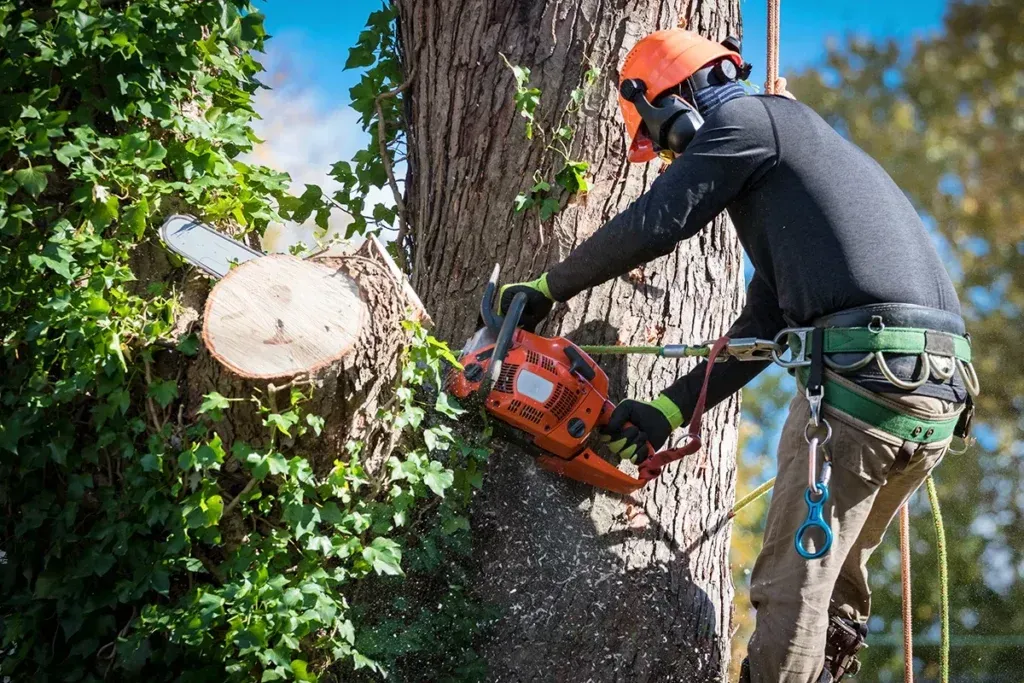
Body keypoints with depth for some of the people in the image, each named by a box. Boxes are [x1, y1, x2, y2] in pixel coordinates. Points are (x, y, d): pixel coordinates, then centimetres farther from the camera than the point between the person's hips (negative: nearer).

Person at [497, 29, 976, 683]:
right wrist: (669, 410, 23)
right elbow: (761, 329, 27)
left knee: (793, 586, -3)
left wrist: (545, 290, 10)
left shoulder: (747, 121, 5)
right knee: (836, 572, 19)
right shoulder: (793, 156, 32)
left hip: (863, 372, -9)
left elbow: (649, 227, -3)